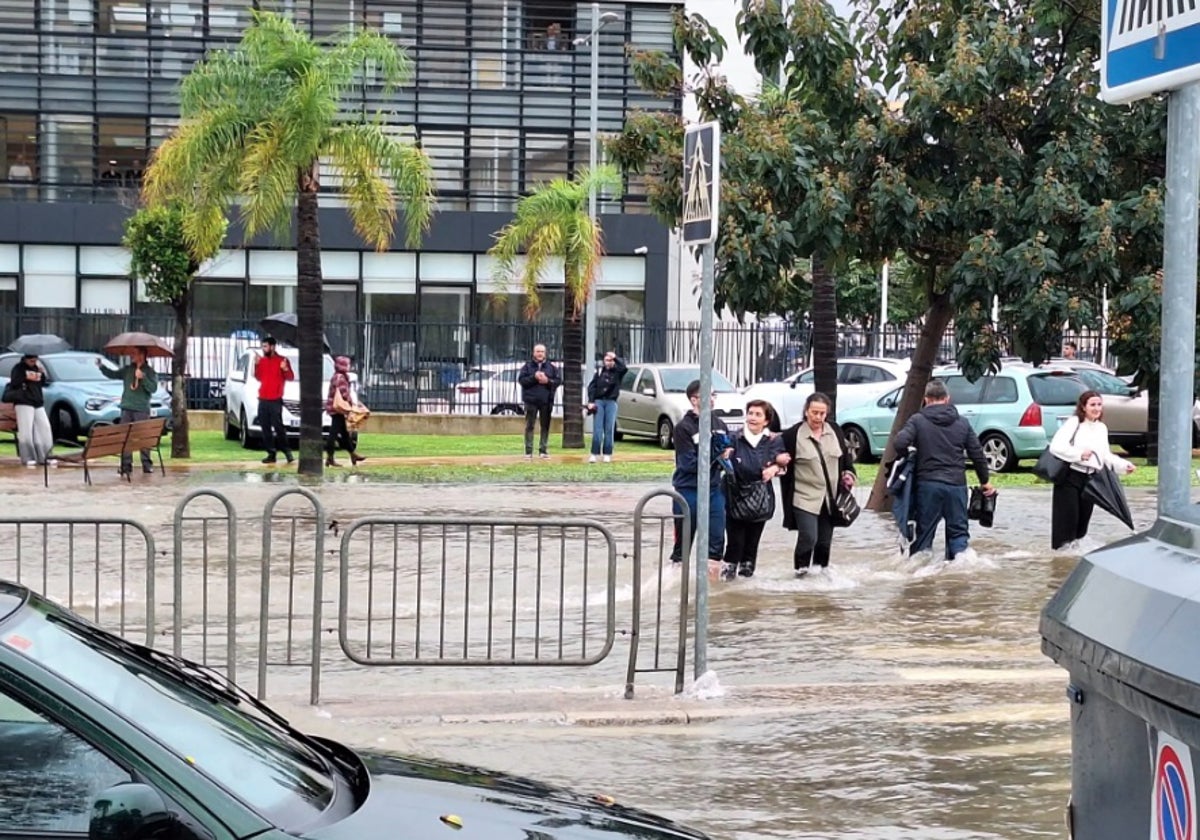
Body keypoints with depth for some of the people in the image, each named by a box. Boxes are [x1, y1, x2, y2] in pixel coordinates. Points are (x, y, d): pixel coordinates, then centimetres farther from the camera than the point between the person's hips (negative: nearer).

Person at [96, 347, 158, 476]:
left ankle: (147, 464, 0)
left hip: (142, 410, -4)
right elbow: (112, 374, 15)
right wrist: (101, 366, 2)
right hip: (126, 408, 4)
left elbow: (153, 388, -9)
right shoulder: (127, 370, 14)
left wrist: (142, 378, -20)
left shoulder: (149, 371, 1)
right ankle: (126, 465, 4)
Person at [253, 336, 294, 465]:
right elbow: (258, 377, 15)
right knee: (265, 428, 4)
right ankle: (271, 453, 7)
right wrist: (256, 365, 2)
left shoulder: (282, 360, -5)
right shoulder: (262, 360, 11)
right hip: (263, 399, 6)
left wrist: (285, 369, -25)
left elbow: (291, 377, -6)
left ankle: (286, 450, 1)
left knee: (278, 426, -10)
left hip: (276, 400, -6)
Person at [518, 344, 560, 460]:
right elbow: (521, 379, -5)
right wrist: (534, 377, -17)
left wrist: (548, 381, -13)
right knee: (529, 426, -1)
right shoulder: (528, 366, 3)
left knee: (545, 426, 5)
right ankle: (528, 451, 2)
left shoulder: (551, 367, 8)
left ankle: (543, 450, 12)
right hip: (531, 401, -2)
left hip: (546, 401, 2)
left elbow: (559, 380, 4)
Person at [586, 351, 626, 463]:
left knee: (609, 429, 1)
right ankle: (594, 454, -4)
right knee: (597, 429, -3)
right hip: (598, 401, 1)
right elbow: (592, 386, 6)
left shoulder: (617, 372, 4)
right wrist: (591, 401, -3)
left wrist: (615, 357, -17)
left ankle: (607, 454, 5)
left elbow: (624, 367, -20)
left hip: (611, 402, -1)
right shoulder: (599, 371, 8)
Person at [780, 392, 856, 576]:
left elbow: (845, 456, 18)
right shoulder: (793, 435, -9)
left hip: (830, 497, 5)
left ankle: (821, 569, 26)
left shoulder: (835, 430, 6)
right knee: (808, 537, -14)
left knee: (825, 539, 9)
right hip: (805, 497, -5)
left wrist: (849, 473, 8)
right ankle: (800, 568, 8)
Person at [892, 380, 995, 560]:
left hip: (927, 484, -1)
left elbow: (899, 444, -14)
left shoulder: (918, 420, -1)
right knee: (958, 529, 9)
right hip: (956, 484, 2)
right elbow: (977, 454, 9)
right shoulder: (962, 422, 8)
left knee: (924, 529, 6)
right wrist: (984, 481, 19)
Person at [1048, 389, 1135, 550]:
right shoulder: (1073, 423, -8)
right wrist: (1079, 454, -25)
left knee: (1084, 516, 9)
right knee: (1068, 516, -7)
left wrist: (1124, 465, 1)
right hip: (1070, 476, -6)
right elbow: (1056, 446, -18)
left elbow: (1106, 456, 15)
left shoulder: (1102, 428, 13)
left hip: (1090, 478, 6)